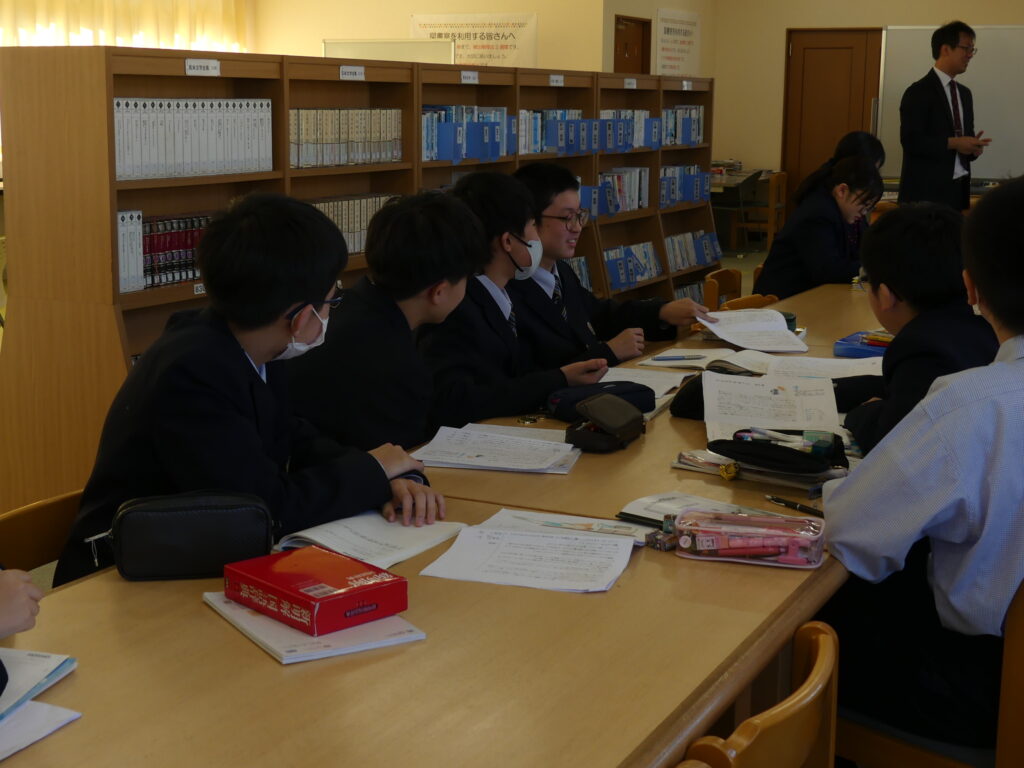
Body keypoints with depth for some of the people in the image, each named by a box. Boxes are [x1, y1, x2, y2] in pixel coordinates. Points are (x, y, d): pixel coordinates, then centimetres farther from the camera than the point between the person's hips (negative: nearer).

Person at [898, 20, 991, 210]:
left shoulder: (965, 93, 18)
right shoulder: (918, 92, -8)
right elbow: (911, 141, -17)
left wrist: (973, 147, 0)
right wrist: (953, 143, -20)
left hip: (959, 188, 7)